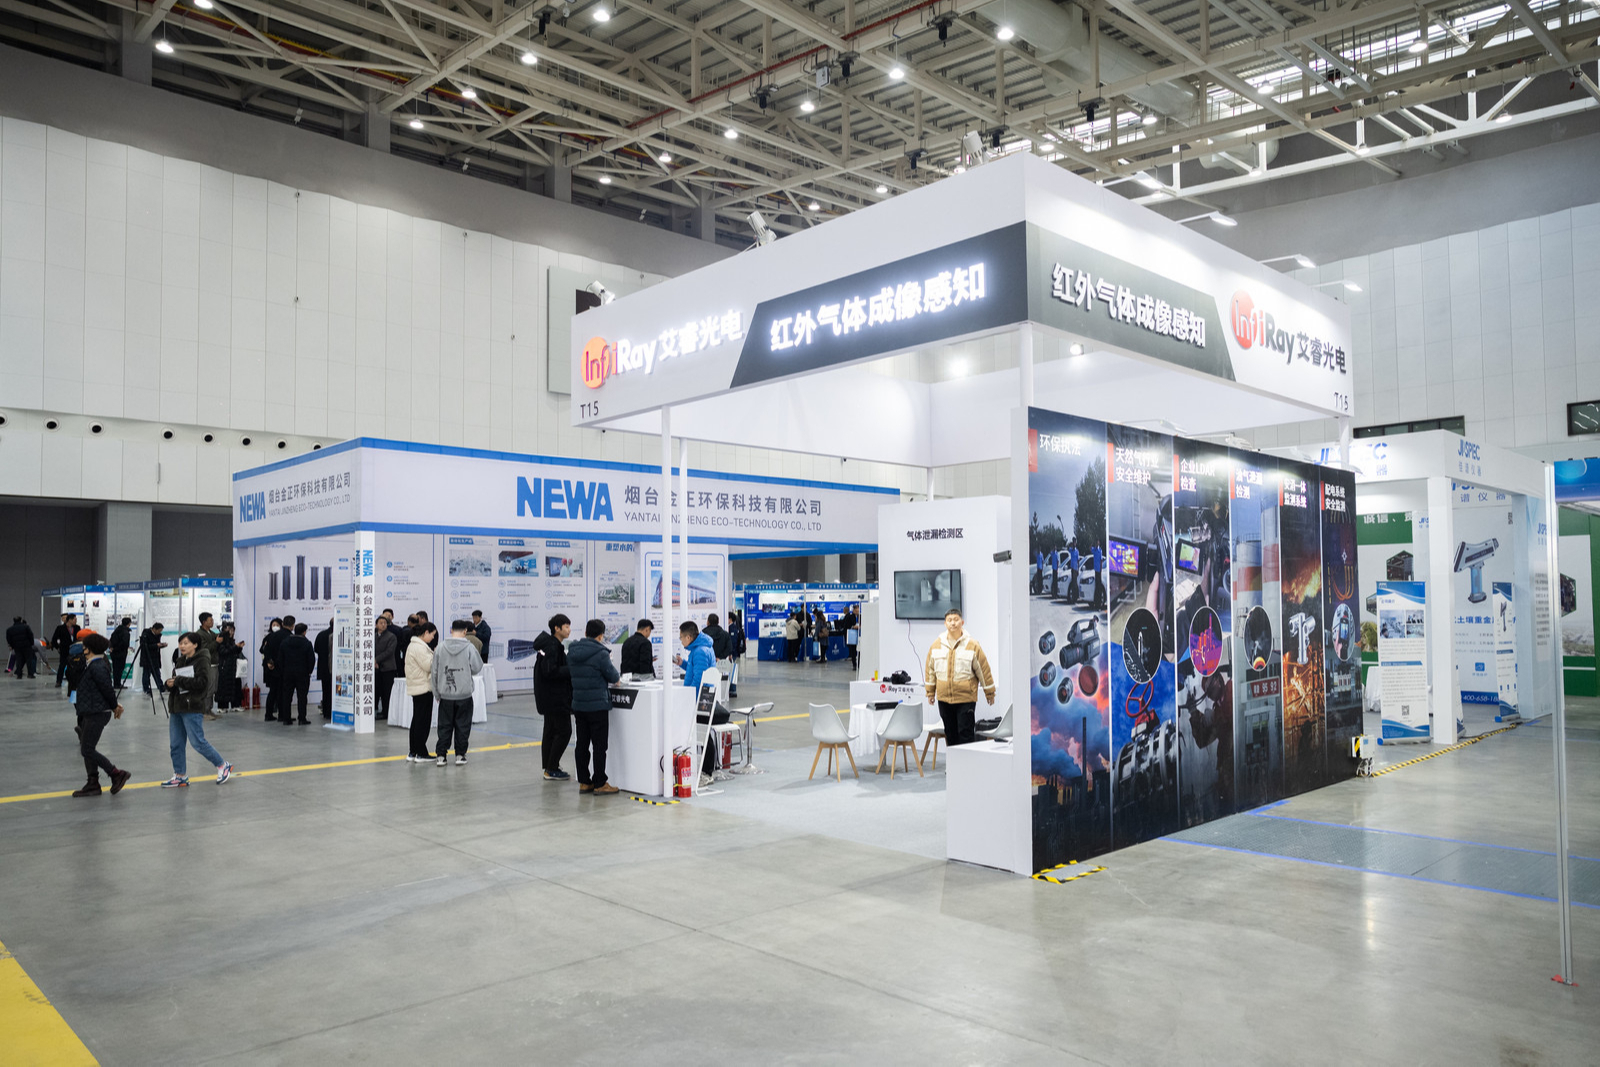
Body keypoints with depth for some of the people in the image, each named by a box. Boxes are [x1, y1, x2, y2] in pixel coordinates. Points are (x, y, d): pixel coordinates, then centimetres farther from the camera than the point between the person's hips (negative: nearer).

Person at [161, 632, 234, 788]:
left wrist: (179, 680, -17)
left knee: (198, 742, -7)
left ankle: (223, 765, 8)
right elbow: (175, 681, 18)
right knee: (176, 744, 8)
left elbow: (202, 682, -19)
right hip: (177, 707, 8)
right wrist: (169, 683, -5)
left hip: (192, 708, -8)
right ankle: (180, 776, 17)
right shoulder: (181, 661, 16)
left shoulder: (201, 660, -7)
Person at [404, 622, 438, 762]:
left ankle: (412, 753, 17)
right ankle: (421, 754, 2)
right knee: (423, 721, -3)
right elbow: (428, 666, -19)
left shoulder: (413, 645, 15)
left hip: (416, 687, 10)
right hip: (424, 687, -10)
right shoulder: (420, 647, -18)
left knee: (417, 720, 14)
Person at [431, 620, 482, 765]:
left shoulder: (441, 647, -2)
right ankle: (460, 755, 12)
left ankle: (440, 755, 10)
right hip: (464, 694, -2)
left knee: (444, 726, 10)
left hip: (445, 695, 2)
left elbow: (435, 671, 2)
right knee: (462, 726, 9)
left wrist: (437, 692, 10)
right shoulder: (469, 647, -10)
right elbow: (477, 668, -6)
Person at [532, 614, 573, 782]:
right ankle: (552, 769, -2)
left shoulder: (554, 645, 15)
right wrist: (572, 670, -19)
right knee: (564, 731, -6)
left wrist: (570, 668, 7)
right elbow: (550, 671, -25)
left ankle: (548, 768, 20)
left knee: (551, 732, 14)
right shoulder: (552, 646, -18)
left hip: (550, 697, 11)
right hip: (555, 697, -11)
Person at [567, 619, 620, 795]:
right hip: (597, 705, -7)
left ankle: (584, 782, 16)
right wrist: (617, 677, 14)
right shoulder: (600, 653, -15)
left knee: (582, 744, 11)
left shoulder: (572, 653, 6)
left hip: (578, 705, 7)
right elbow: (613, 677, -8)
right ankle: (599, 783, 3)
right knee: (599, 745, 0)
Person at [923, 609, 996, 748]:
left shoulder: (972, 645, -4)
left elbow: (983, 669, 1)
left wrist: (989, 692, 4)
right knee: (950, 734, 11)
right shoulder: (936, 645, 5)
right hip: (944, 698, 4)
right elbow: (930, 669, 13)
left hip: (966, 699, -4)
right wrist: (930, 692, 14)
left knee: (965, 733, -6)